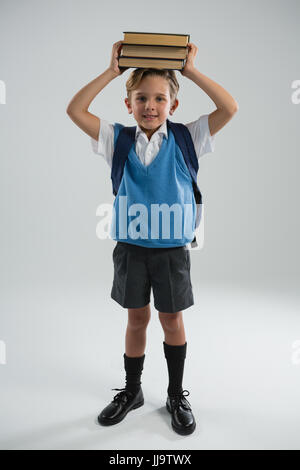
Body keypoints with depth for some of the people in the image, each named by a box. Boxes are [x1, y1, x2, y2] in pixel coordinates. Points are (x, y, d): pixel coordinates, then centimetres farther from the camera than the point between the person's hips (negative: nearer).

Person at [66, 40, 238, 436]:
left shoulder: (185, 139, -2)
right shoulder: (119, 139, 2)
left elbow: (230, 108, -9)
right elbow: (75, 110, -2)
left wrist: (191, 71, -7)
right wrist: (111, 72, -3)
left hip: (172, 247, -1)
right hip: (130, 246, 1)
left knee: (172, 319, 11)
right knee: (137, 317, 14)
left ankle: (176, 394, 33)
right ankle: (132, 391, 35)